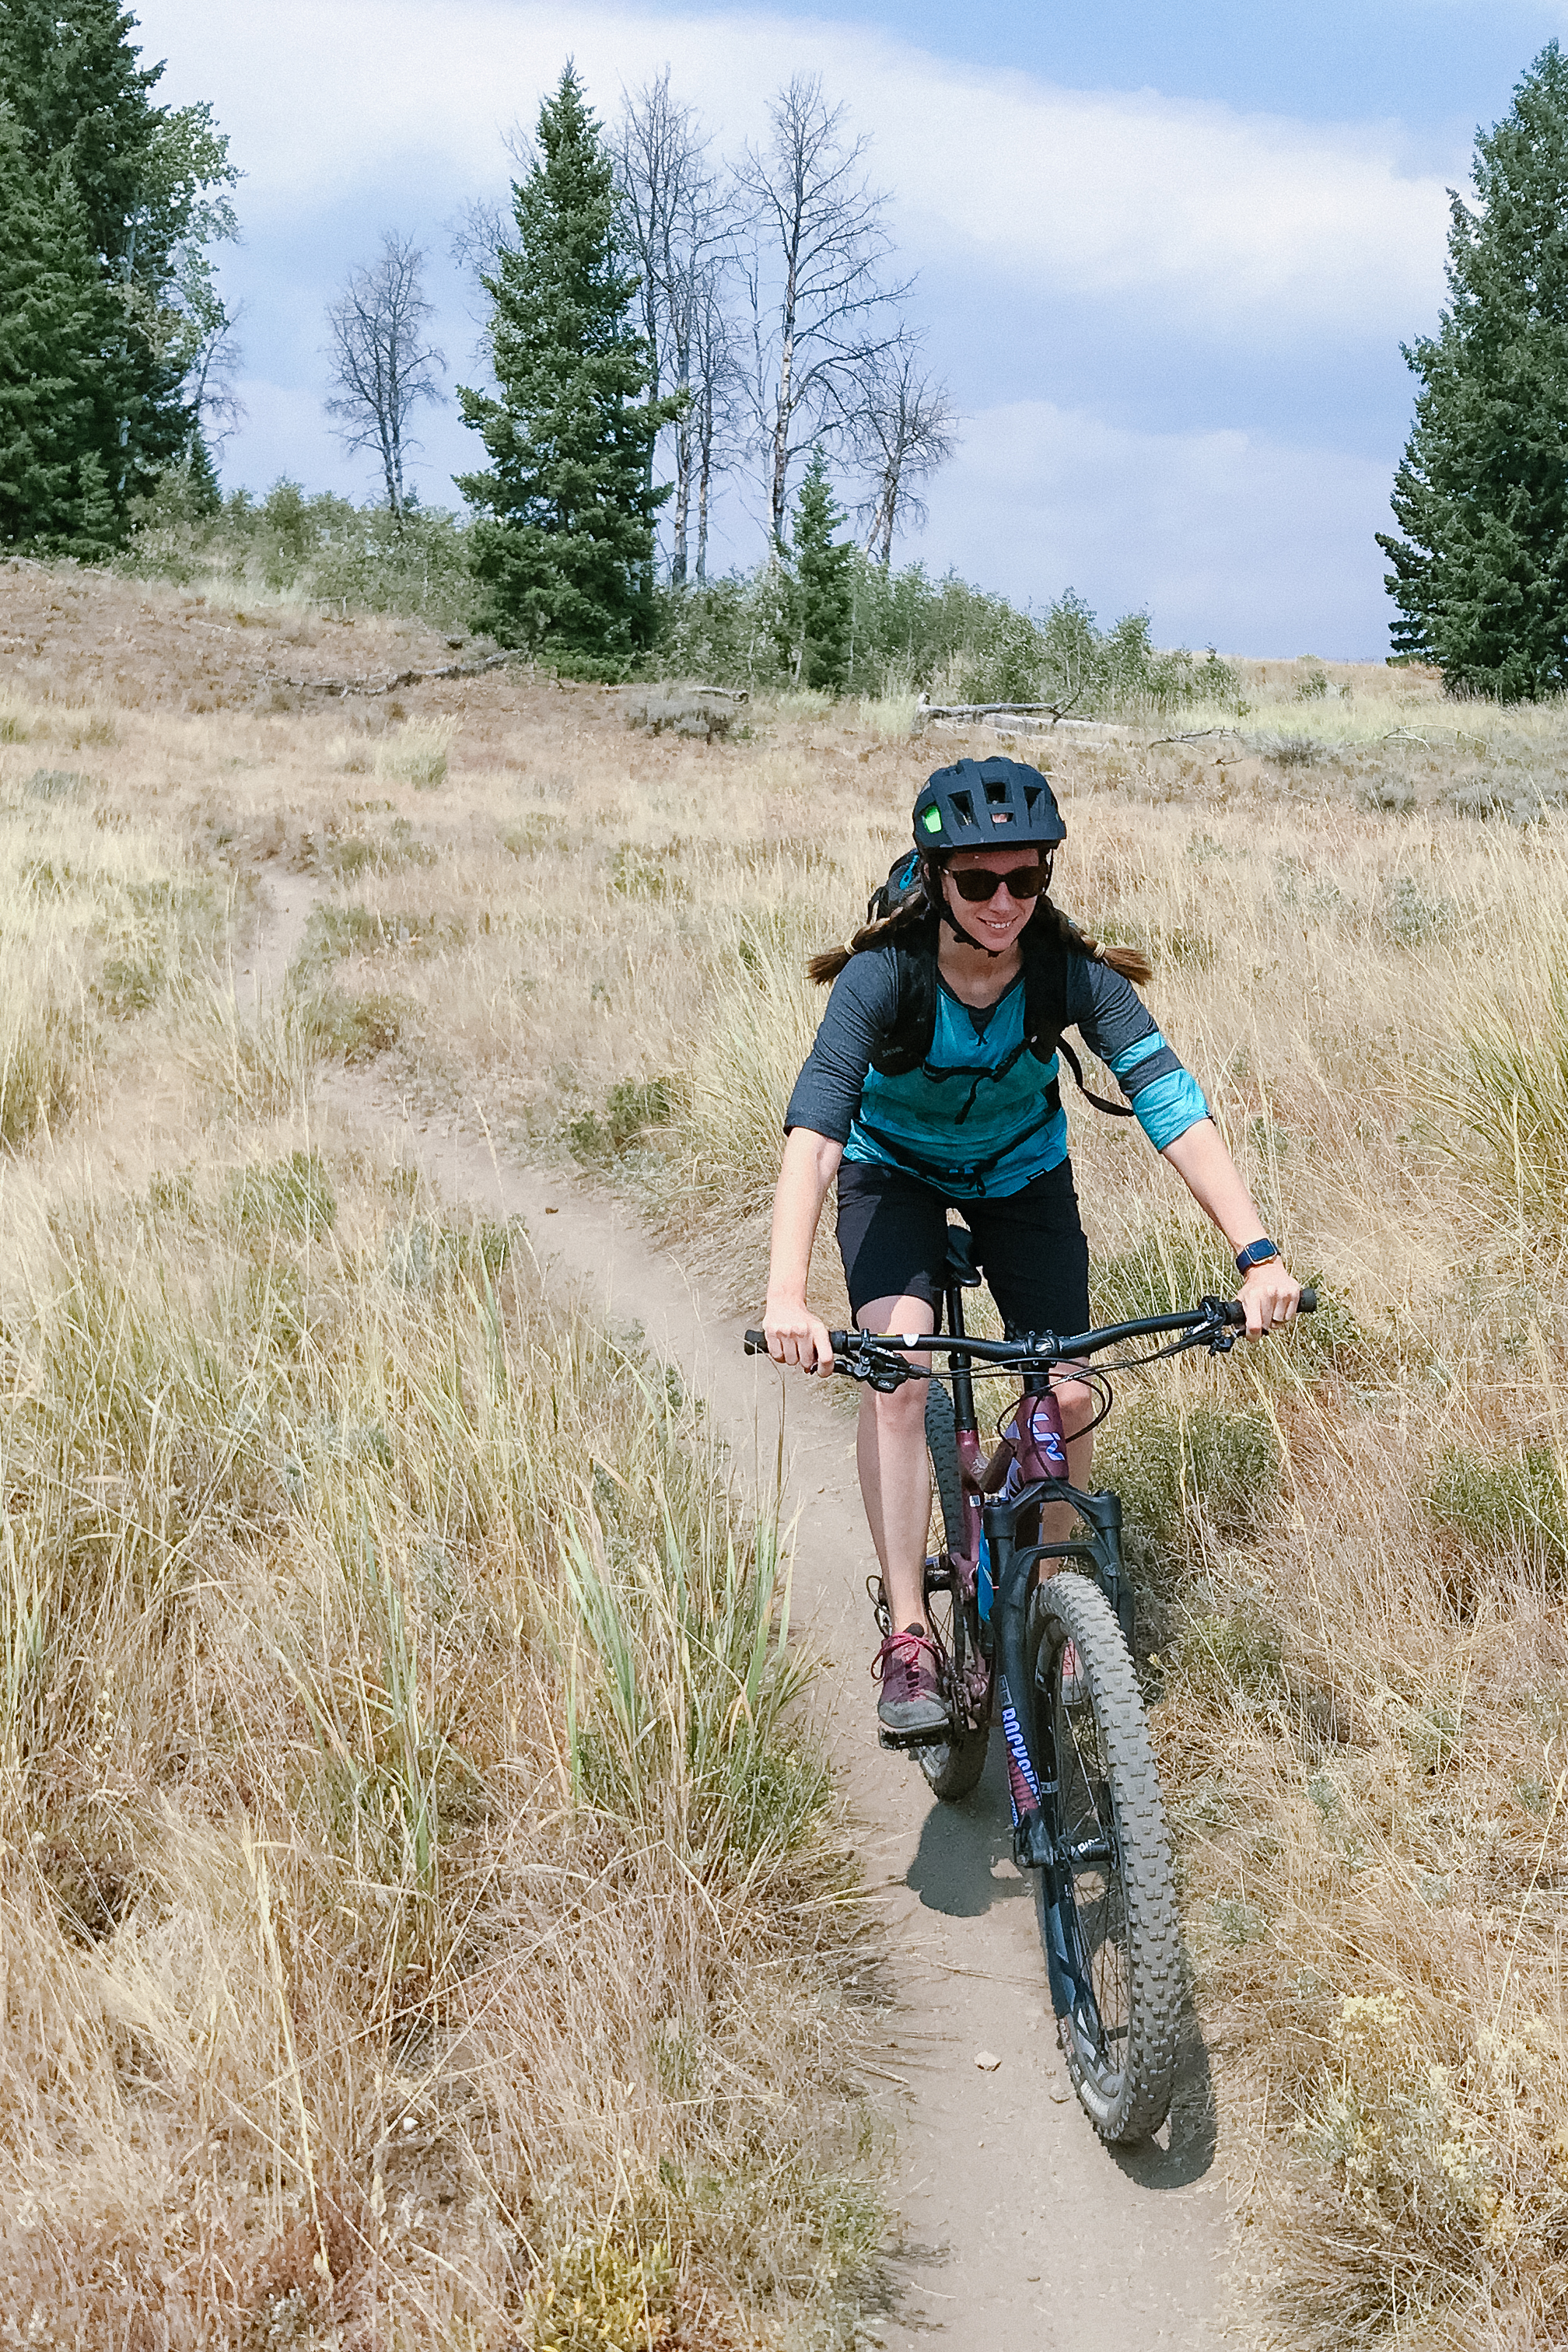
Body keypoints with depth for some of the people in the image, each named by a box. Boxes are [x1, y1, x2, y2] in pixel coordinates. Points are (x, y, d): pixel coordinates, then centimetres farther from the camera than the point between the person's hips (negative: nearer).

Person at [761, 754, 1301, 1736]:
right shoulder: (884, 973, -33)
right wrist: (787, 1296, -56)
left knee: (1069, 1398, -7)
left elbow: (1173, 1102, -33)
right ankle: (909, 1638, -17)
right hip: (895, 1172, -2)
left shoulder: (1073, 972, -28)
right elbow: (815, 1125, -43)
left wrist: (1258, 1253, -45)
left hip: (1024, 1172, 2)